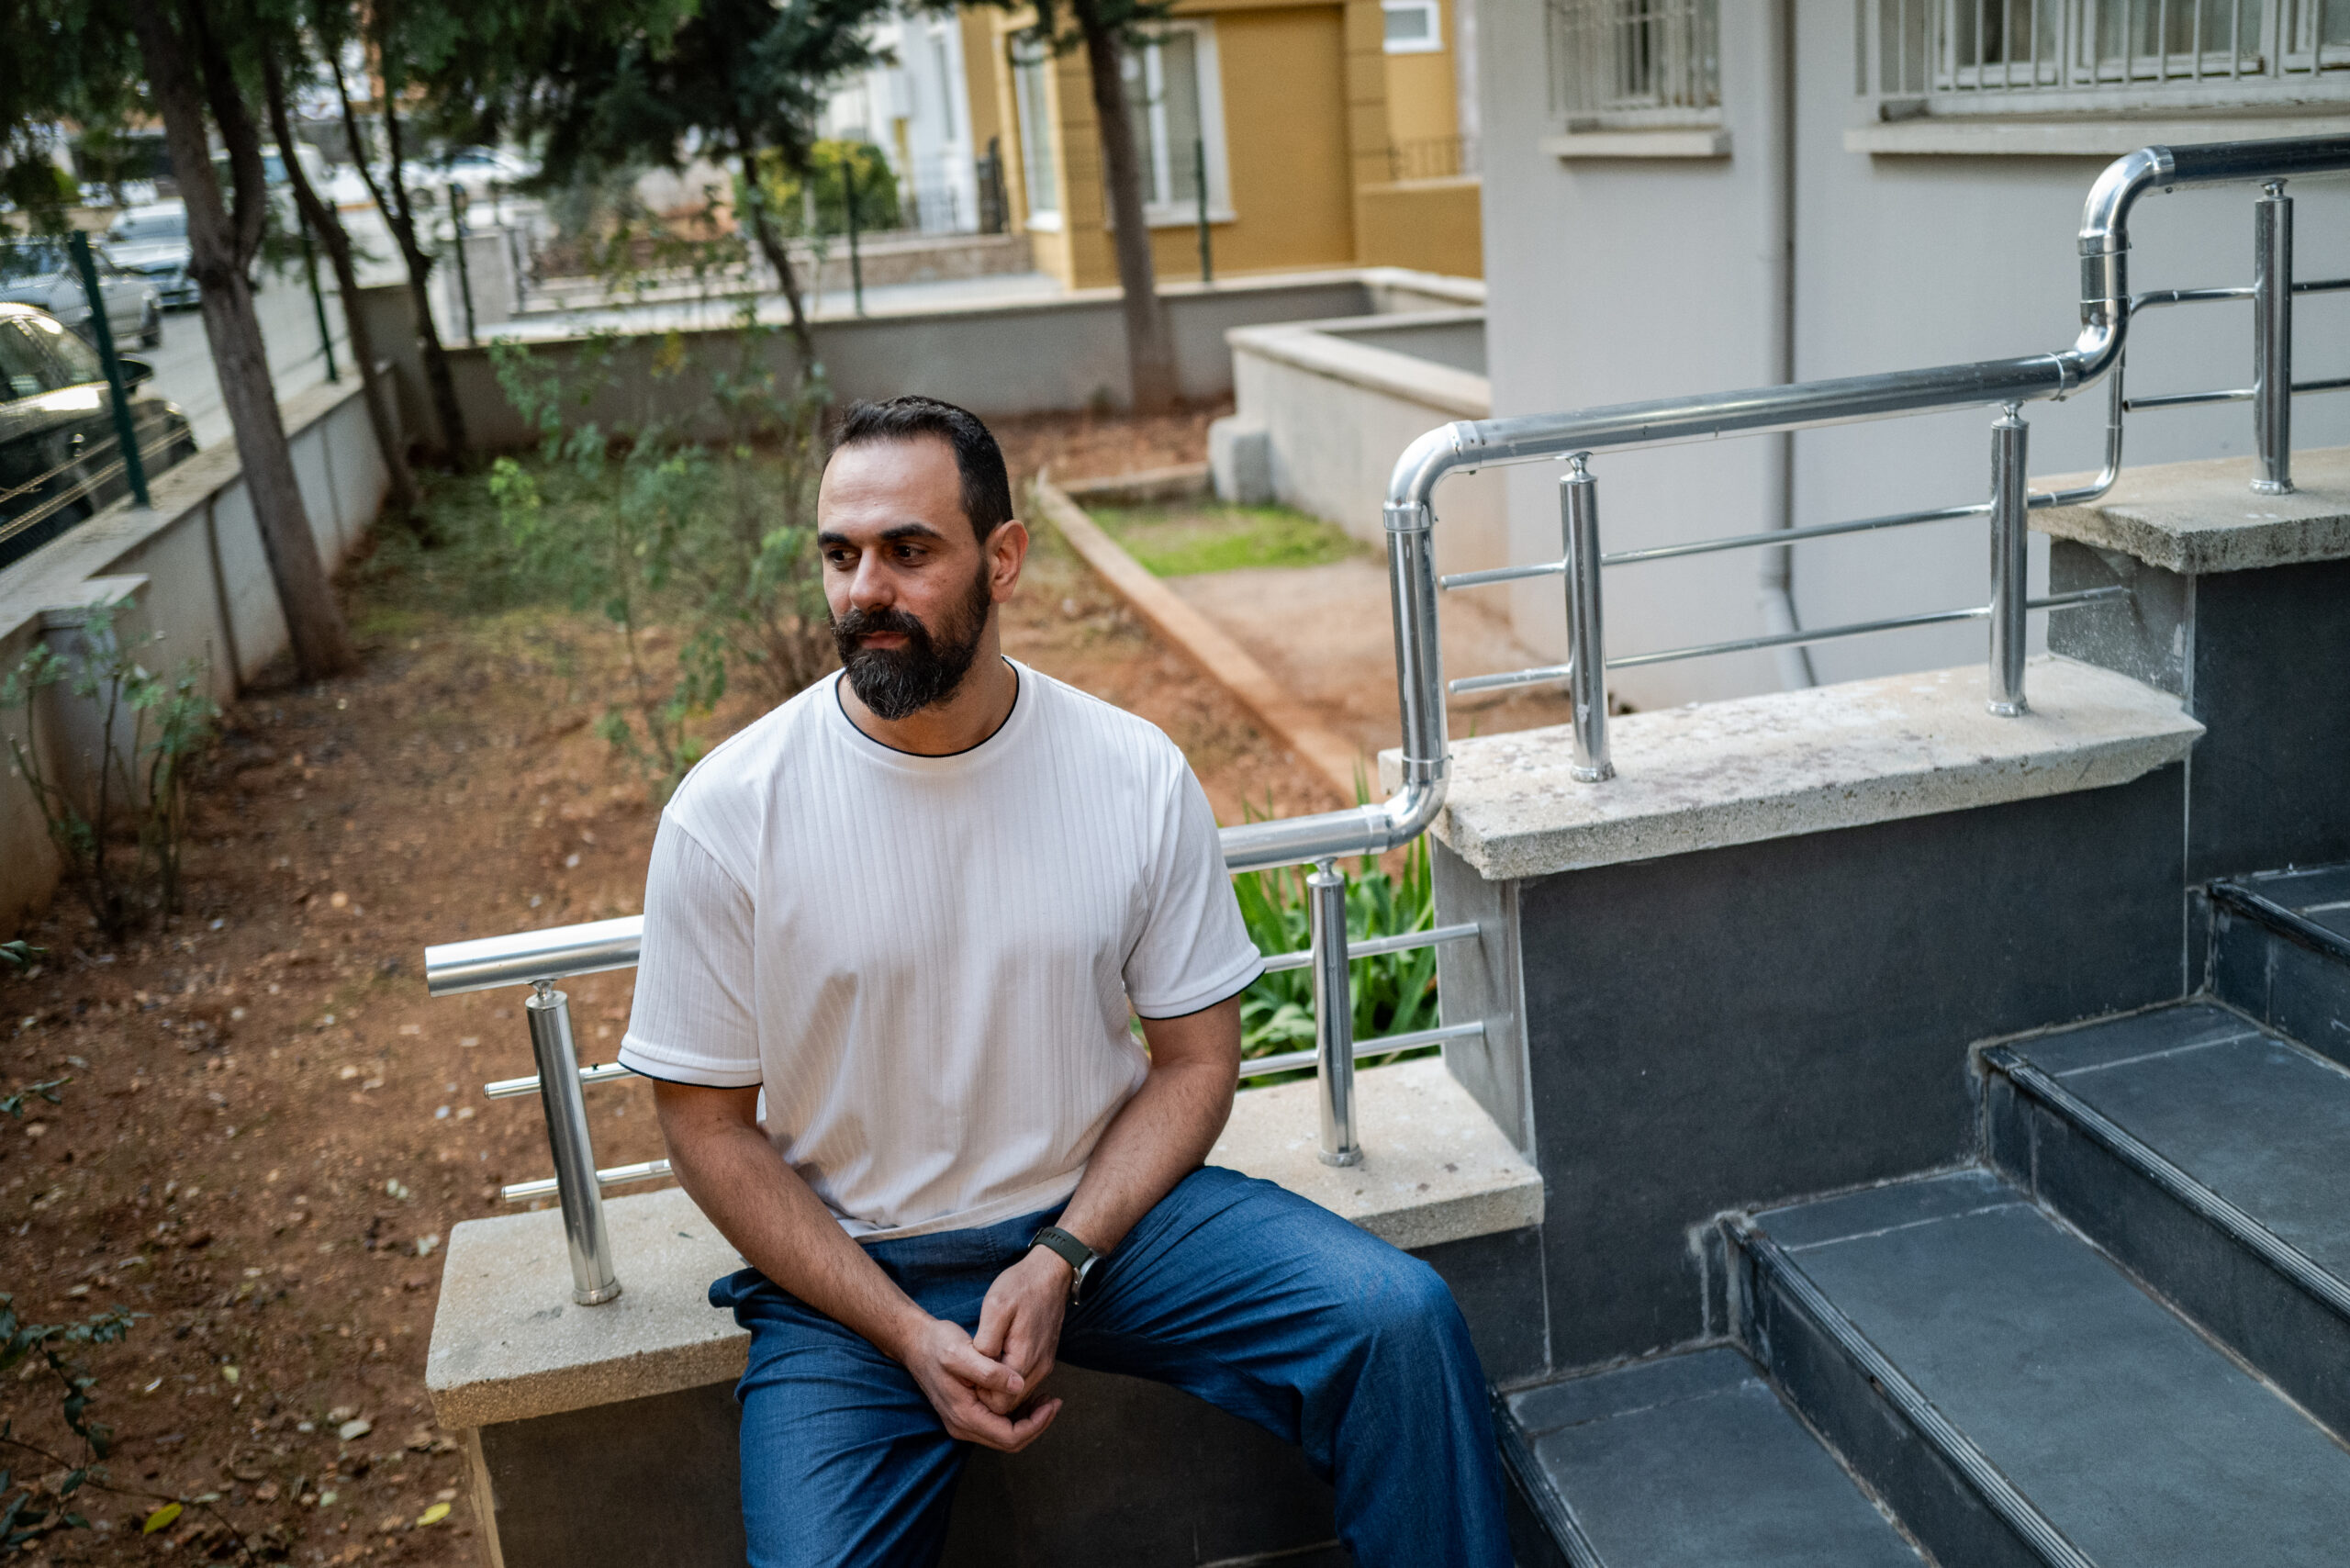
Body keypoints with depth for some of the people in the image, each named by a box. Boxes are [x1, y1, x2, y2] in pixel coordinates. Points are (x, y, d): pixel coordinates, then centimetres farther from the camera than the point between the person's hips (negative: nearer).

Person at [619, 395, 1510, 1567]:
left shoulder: (1136, 775, -7)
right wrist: (908, 1334, -14)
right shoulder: (728, 813, -11)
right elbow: (709, 1123, -5)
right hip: (851, 1265, -1)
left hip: (1101, 1207, 2)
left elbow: (1196, 1059, 0)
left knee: (1400, 1318, -16)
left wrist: (1060, 1262, -15)